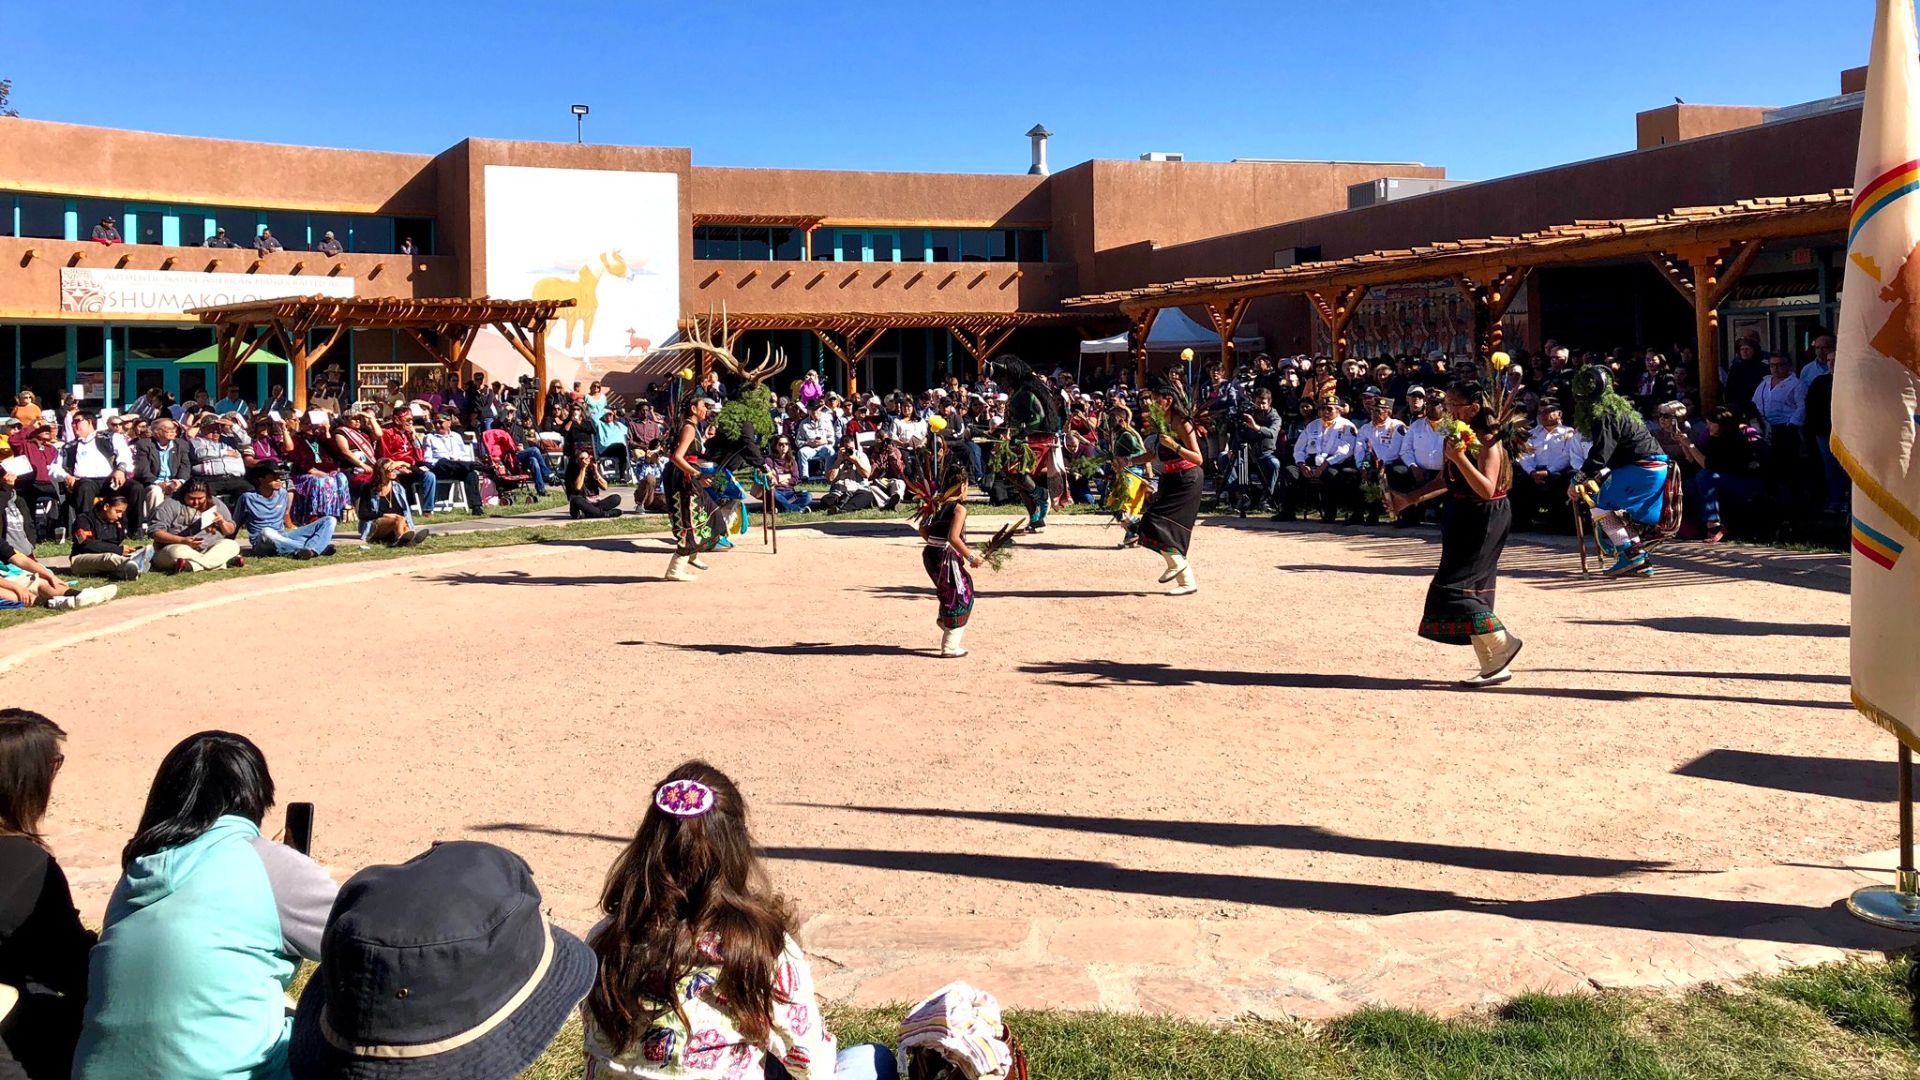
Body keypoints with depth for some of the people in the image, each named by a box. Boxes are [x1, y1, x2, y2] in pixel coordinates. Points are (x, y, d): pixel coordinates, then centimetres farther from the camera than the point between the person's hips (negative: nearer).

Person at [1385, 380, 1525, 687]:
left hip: (1485, 522, -9)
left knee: (1455, 589, -11)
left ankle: (1503, 647, 3)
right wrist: (1408, 499, 10)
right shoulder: (1457, 437, 9)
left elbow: (1487, 489, -27)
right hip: (1463, 521, 9)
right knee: (1473, 593, 9)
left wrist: (1460, 457, -35)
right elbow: (1445, 481, 18)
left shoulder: (1488, 442, -17)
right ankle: (1494, 666, 16)